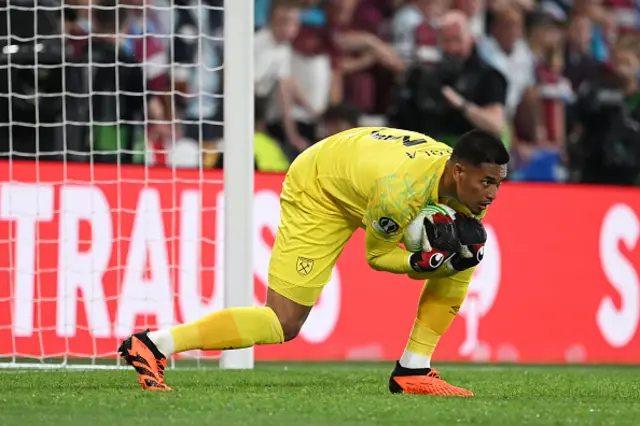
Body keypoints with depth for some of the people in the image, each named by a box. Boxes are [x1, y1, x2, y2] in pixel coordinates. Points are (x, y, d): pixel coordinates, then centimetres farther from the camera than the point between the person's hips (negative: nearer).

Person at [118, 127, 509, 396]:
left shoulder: (470, 184, -19)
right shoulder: (401, 191, -39)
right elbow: (377, 254, -20)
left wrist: (464, 249, -21)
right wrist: (426, 261, -36)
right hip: (319, 191, -8)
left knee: (460, 265, -4)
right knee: (283, 324, -13)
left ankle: (413, 372, 3)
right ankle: (151, 345, -11)